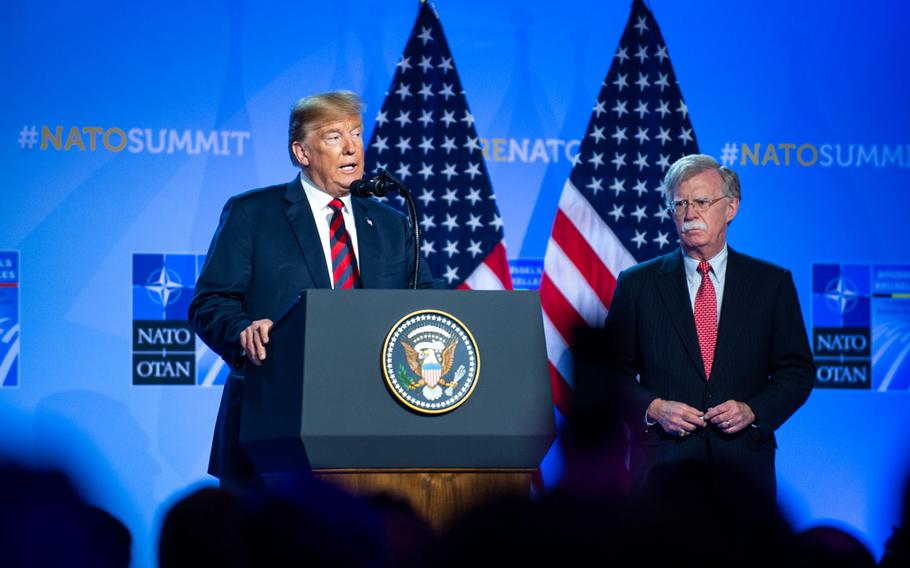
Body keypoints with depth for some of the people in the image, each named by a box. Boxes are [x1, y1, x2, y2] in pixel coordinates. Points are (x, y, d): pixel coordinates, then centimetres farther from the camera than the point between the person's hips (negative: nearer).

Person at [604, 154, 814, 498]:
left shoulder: (772, 283, 7)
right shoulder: (637, 284, 7)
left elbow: (797, 370, 8)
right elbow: (616, 372, 7)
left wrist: (752, 412, -9)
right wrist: (653, 409, -11)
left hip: (744, 461, 1)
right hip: (662, 463, 0)